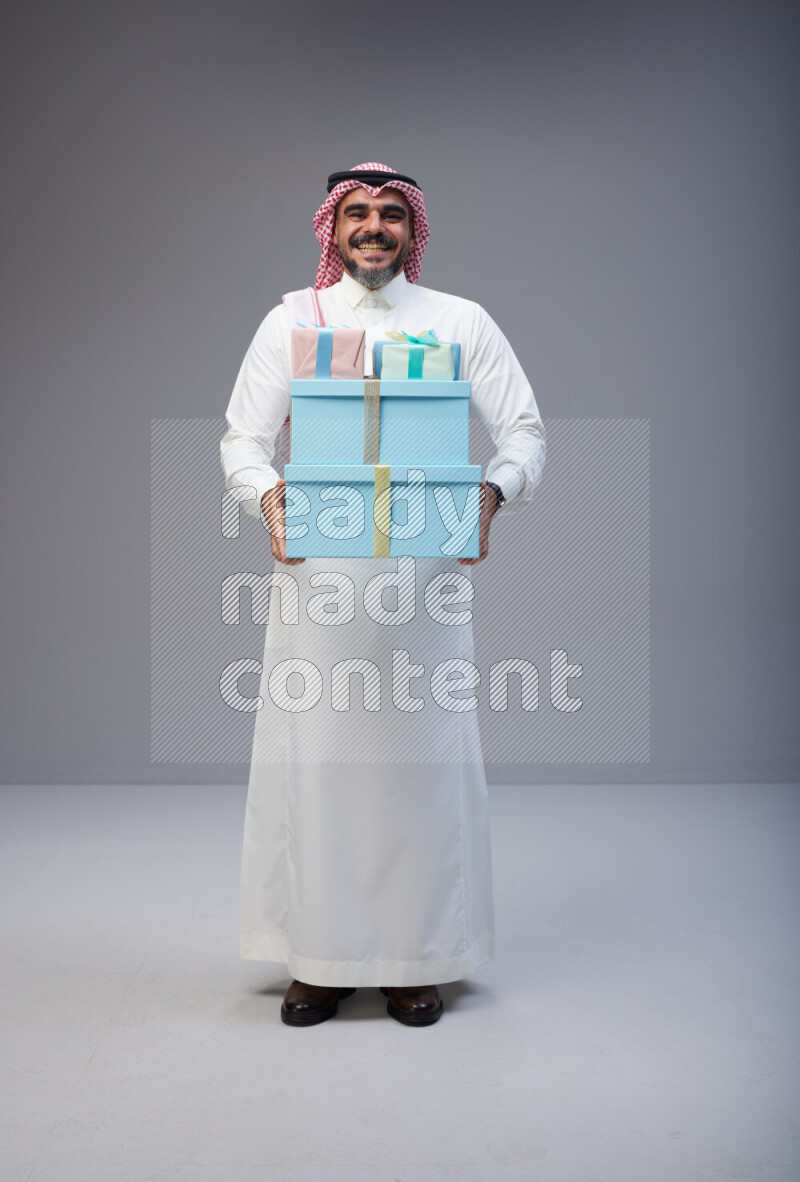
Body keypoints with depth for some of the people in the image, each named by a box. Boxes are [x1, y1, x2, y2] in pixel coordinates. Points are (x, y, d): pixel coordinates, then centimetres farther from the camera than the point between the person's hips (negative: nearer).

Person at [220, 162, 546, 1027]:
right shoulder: (289, 322, 12)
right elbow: (241, 438, 9)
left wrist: (492, 494, -15)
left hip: (426, 569, 0)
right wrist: (268, 494, -13)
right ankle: (318, 956, 14)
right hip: (316, 570, 1)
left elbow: (524, 431, 7)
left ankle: (417, 957, 14)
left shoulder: (461, 322, 10)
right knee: (313, 752, 1)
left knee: (423, 753, 1)